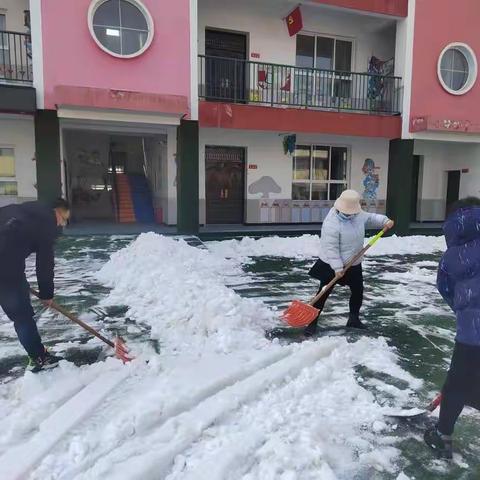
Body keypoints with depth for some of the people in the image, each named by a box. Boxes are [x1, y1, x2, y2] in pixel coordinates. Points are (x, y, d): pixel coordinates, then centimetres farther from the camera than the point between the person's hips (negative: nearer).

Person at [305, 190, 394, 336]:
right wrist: (337, 267, -27)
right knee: (324, 293, -4)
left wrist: (384, 220, -5)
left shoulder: (358, 214, -2)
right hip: (332, 266, -8)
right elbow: (331, 247, -27)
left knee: (358, 291, 16)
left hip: (354, 264, 8)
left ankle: (354, 319, 36)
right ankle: (312, 323, 5)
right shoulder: (332, 223, -26)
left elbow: (370, 218, 15)